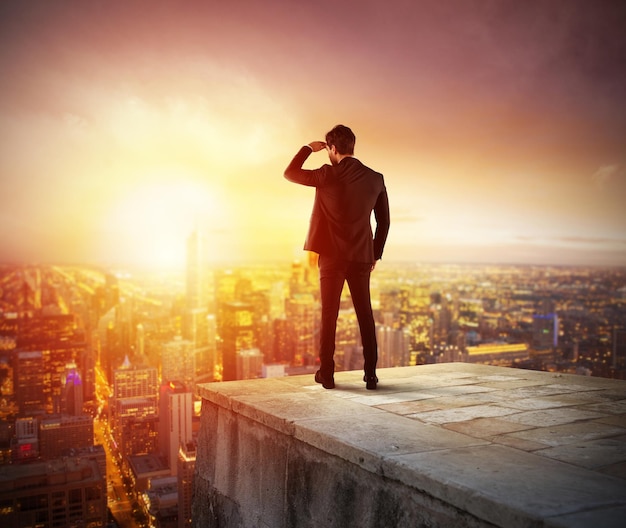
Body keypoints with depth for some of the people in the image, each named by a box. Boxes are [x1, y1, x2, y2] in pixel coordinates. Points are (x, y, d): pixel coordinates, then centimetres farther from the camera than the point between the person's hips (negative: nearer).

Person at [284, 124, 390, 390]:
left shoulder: (328, 175, -9)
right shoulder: (375, 178, 3)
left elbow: (290, 173, 2)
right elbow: (384, 222, 8)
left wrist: (307, 148, 14)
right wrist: (375, 255, 17)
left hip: (332, 256, -3)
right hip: (361, 258, 3)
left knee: (329, 315, 4)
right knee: (365, 316, 10)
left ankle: (326, 373, 6)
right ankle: (370, 374, 10)